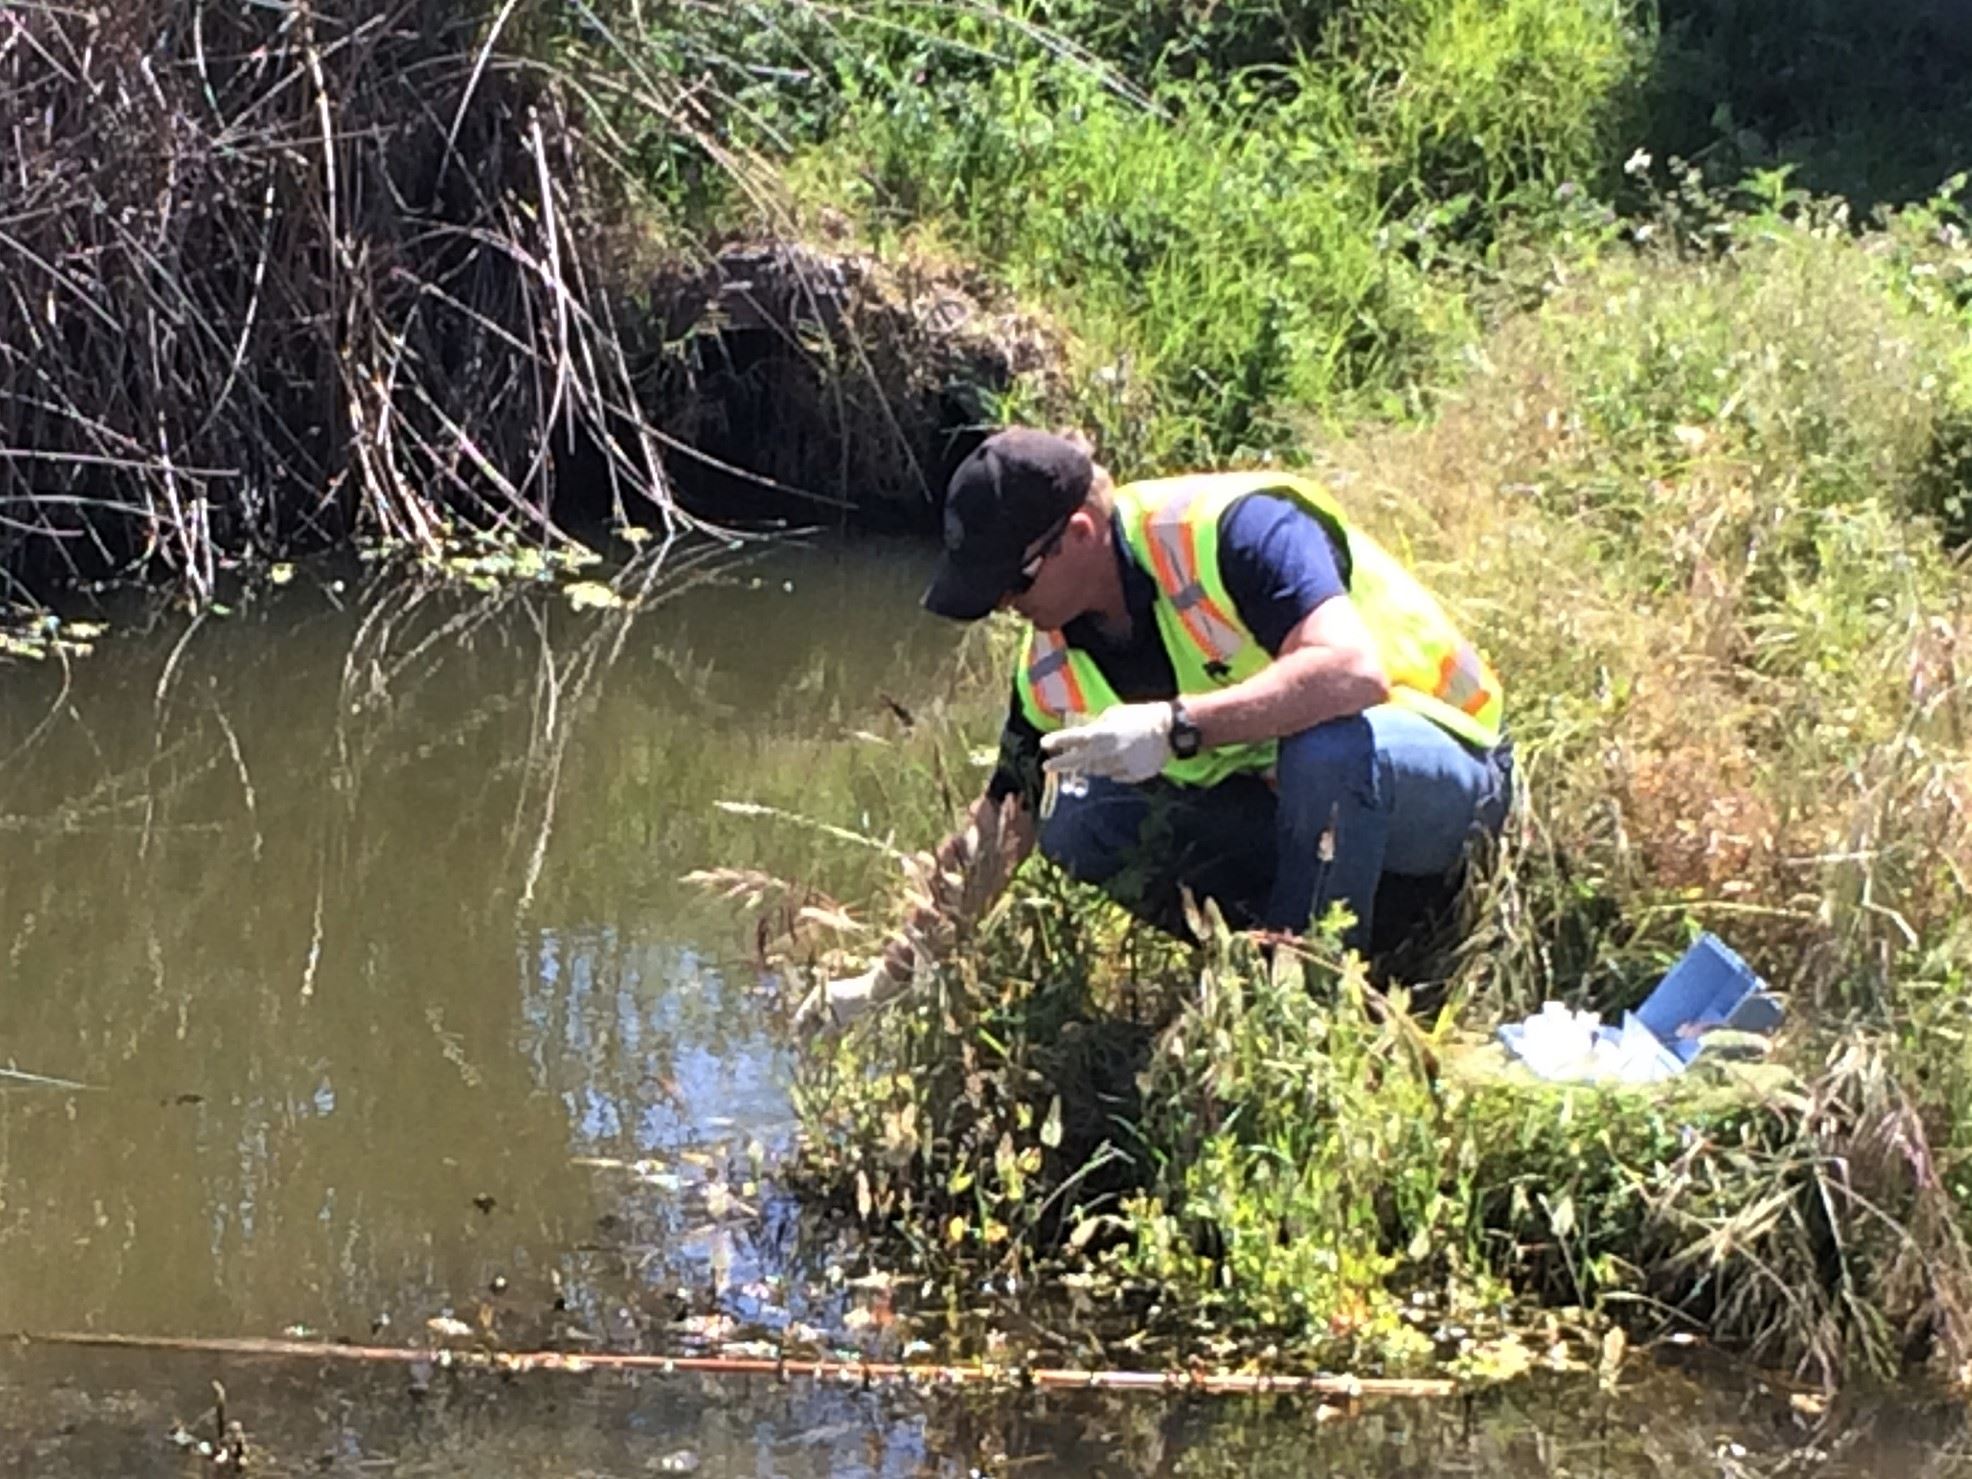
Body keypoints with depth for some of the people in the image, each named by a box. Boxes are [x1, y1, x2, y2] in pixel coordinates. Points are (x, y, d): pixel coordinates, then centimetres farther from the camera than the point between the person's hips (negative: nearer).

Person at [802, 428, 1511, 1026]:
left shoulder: (1233, 530, -26)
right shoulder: (1055, 664, -4)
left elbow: (1355, 672, -40)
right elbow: (998, 828, 7)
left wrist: (1175, 728, -44)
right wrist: (891, 976, 7)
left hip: (1441, 772, -6)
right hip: (1290, 808, 7)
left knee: (1327, 744, -39)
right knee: (1080, 824, -12)